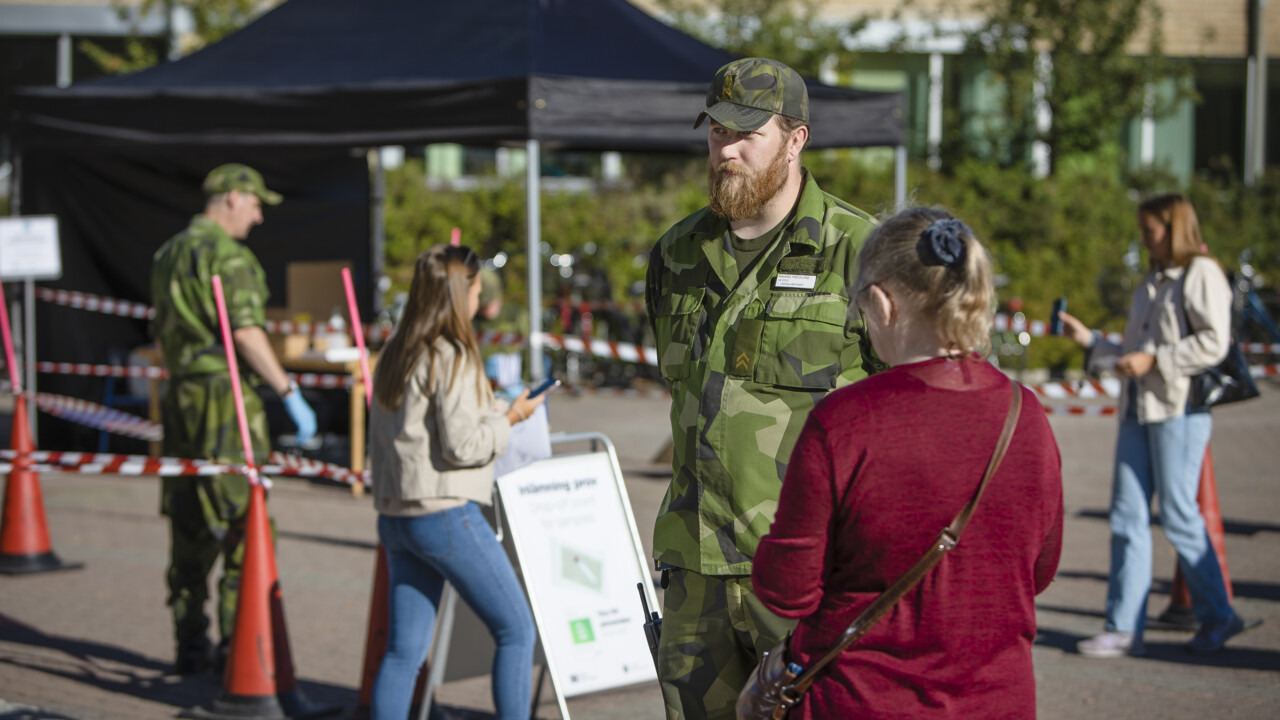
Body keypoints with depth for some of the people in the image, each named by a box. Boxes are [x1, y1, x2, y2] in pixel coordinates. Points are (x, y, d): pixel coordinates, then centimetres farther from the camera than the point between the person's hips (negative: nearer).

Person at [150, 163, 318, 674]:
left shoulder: (168, 254, 17)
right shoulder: (226, 254, -11)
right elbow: (244, 331, -19)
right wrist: (289, 392, -17)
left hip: (181, 396, 9)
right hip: (226, 397, -9)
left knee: (189, 526, 12)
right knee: (242, 521, -5)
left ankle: (190, 646, 17)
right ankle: (237, 646, -6)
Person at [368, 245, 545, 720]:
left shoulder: (394, 355, 13)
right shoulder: (453, 358, -11)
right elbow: (462, 445, -17)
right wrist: (510, 418, -3)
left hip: (394, 517, 8)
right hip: (445, 515, -8)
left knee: (403, 649, 8)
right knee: (516, 630, 3)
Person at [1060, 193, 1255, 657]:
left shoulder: (1201, 275, -3)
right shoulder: (1151, 283, 23)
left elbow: (1213, 343, -14)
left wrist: (1153, 360, -17)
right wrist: (1089, 340, 17)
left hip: (1180, 408, -8)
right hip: (1137, 409, 8)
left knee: (1178, 515, -4)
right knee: (1127, 516, 1)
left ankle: (1217, 616, 11)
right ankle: (1123, 628, 2)